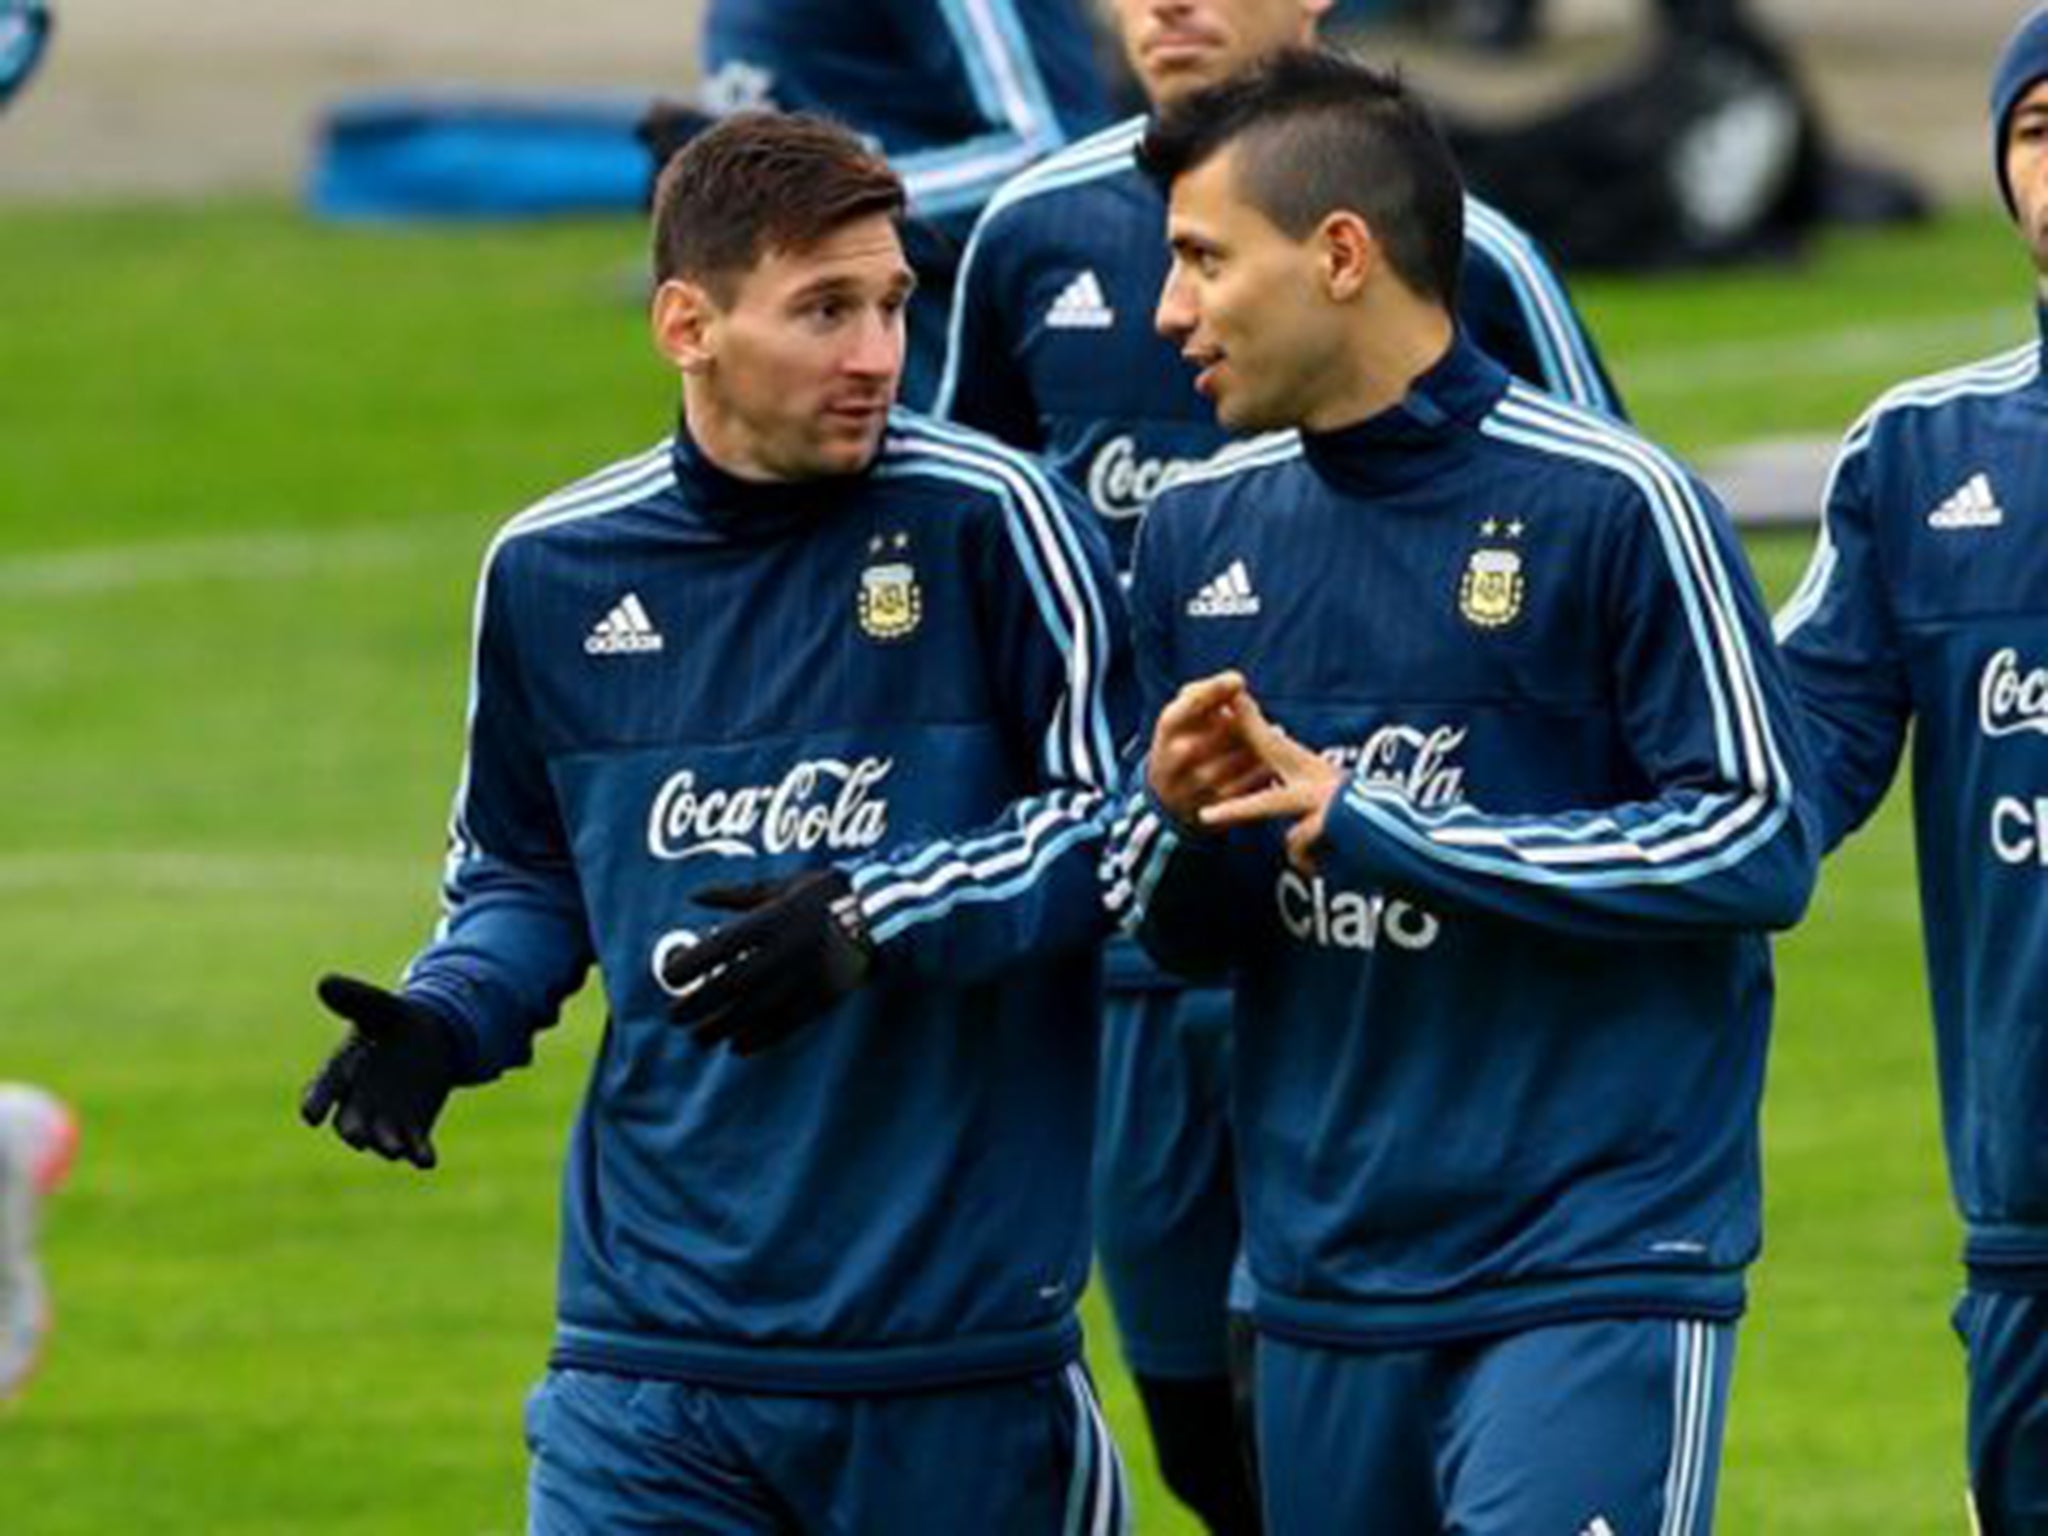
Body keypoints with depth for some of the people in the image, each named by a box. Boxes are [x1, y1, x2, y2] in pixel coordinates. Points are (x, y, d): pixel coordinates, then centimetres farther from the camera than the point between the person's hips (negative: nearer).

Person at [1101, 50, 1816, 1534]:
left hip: (1592, 1279, -6)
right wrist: (1186, 827, -9)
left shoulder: (1609, 504, -9)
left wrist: (1368, 822, -15)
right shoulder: (1200, 530, 10)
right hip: (1325, 1288, 6)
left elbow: (1758, 844, -13)